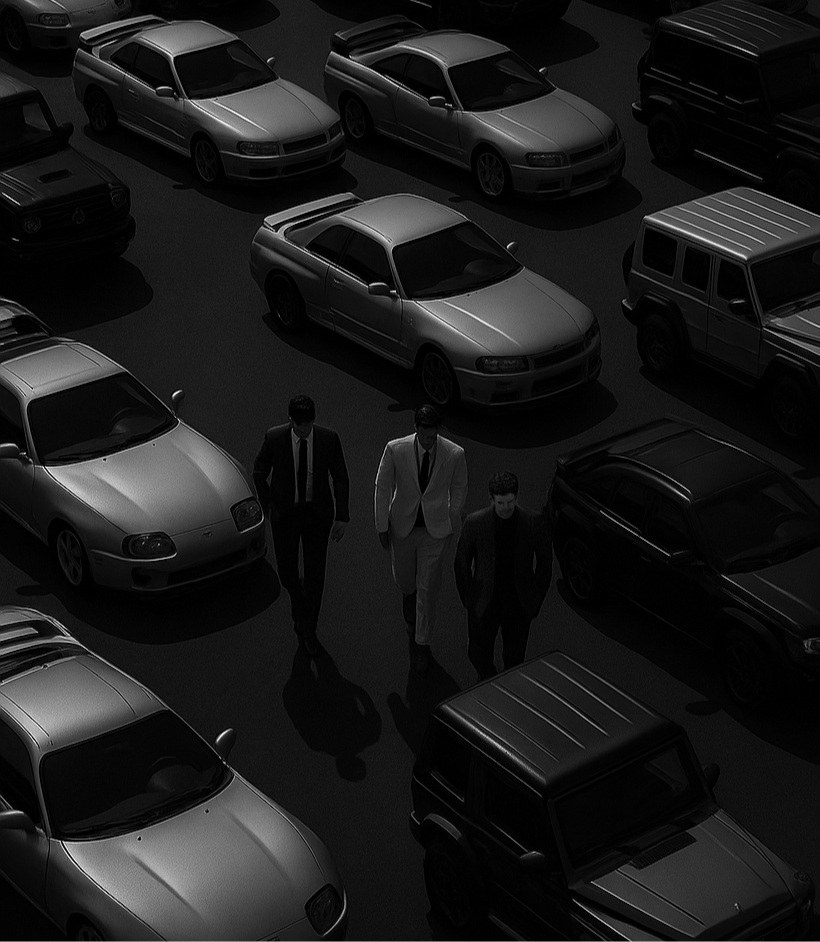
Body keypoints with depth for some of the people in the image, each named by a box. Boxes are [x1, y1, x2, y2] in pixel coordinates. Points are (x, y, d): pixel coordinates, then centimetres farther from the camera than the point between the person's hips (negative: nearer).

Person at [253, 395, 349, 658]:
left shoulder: (329, 439, -15)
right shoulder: (274, 438, -16)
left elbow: (340, 479, -3)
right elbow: (259, 473, 1)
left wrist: (341, 518, -4)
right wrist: (269, 505, -2)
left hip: (317, 513, 0)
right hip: (285, 513, 0)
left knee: (315, 572, 4)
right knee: (287, 571, 5)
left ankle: (308, 629, 21)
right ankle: (298, 603, 39)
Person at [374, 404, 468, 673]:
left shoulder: (455, 454, -18)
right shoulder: (395, 449, -19)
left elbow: (458, 489, 0)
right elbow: (382, 487, -6)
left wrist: (450, 523, 6)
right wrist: (382, 525, -2)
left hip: (435, 529, -1)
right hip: (403, 526, 1)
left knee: (428, 589, 3)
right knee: (404, 579, 20)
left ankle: (422, 643, 20)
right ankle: (410, 595, 58)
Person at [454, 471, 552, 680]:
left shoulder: (535, 523, -16)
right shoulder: (475, 522, -17)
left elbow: (545, 561, 0)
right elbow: (461, 563, -2)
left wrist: (537, 599, 5)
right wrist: (467, 598, 4)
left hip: (519, 605, 0)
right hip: (484, 604, 0)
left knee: (514, 658, 14)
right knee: (478, 654, 13)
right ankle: (487, 677, 46)